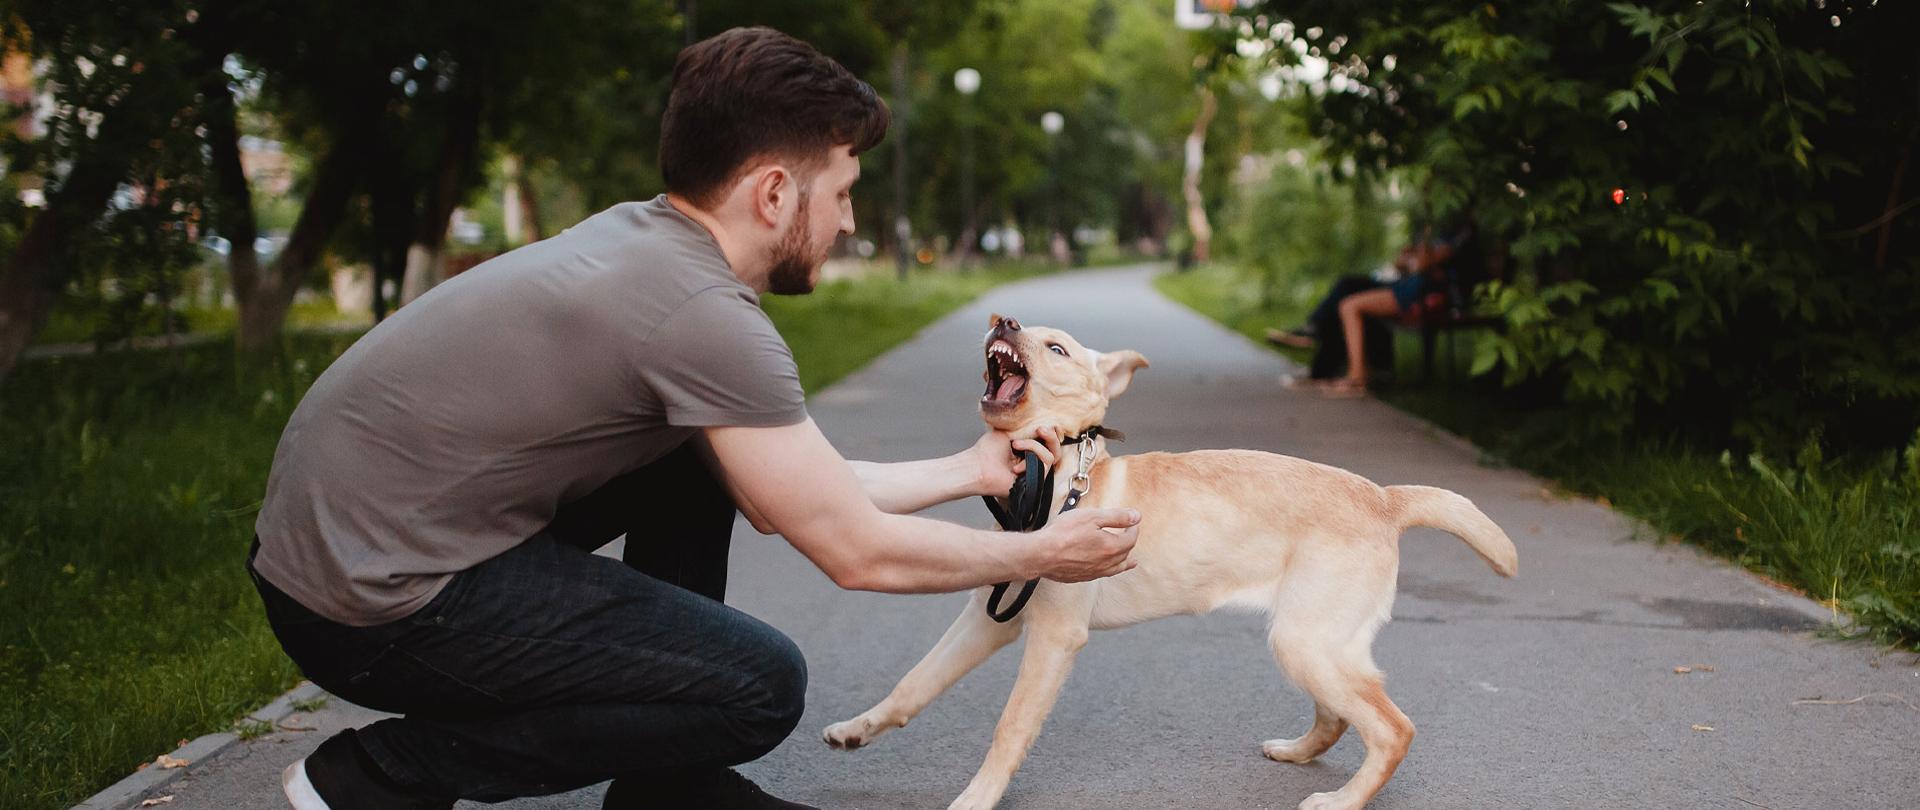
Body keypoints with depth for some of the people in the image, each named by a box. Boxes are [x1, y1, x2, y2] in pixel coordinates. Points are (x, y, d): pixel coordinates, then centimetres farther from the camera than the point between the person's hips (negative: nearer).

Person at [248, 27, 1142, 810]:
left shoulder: (643, 239, 7)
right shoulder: (703, 314, -21)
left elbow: (797, 494, 15)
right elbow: (859, 551, -13)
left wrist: (970, 470, 21)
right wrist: (1036, 555, 2)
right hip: (373, 601, -10)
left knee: (709, 464, 17)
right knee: (762, 687, -11)